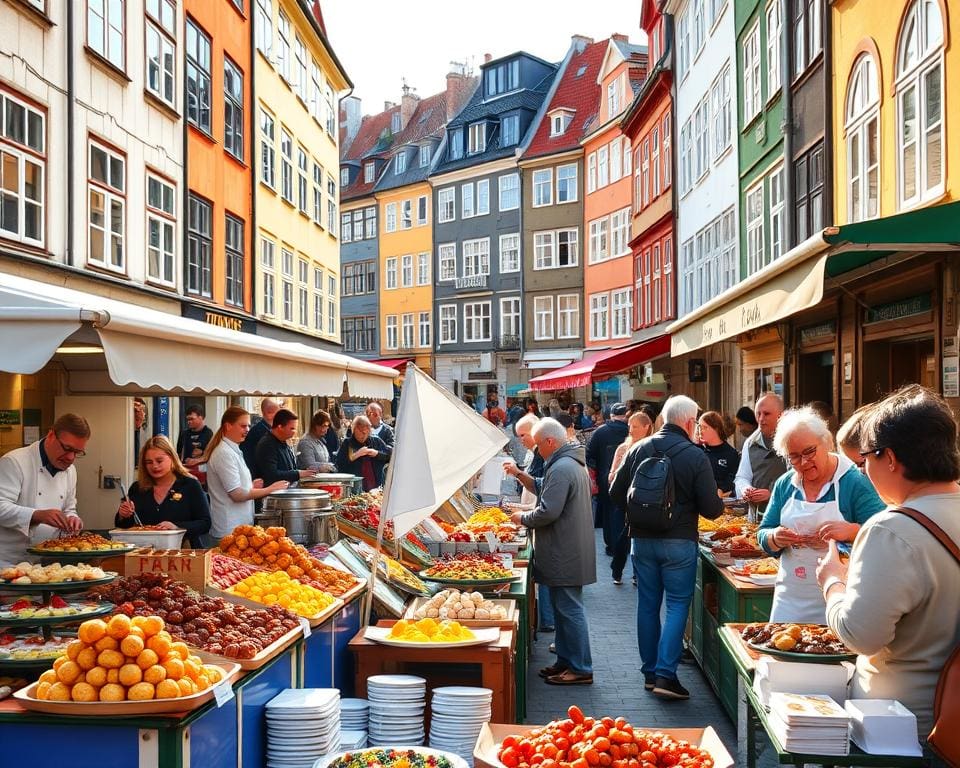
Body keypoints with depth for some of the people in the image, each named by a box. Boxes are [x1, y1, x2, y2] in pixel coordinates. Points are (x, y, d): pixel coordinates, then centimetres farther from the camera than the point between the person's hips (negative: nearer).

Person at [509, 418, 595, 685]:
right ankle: (566, 661, 25)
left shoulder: (561, 468, -20)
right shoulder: (574, 463, 15)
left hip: (564, 556, -11)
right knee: (564, 608, 16)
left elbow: (549, 512, -24)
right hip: (569, 551, 11)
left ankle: (581, 669, 2)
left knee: (569, 609, -4)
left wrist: (523, 518, -7)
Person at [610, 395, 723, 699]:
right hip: (679, 542, -4)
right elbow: (711, 508, -11)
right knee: (678, 605, 3)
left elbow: (616, 494, 3)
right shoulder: (695, 456, -11)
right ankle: (665, 675, -4)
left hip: (642, 539, 4)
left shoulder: (638, 449, 0)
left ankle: (650, 673, 20)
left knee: (648, 604, 13)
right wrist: (720, 503, 12)